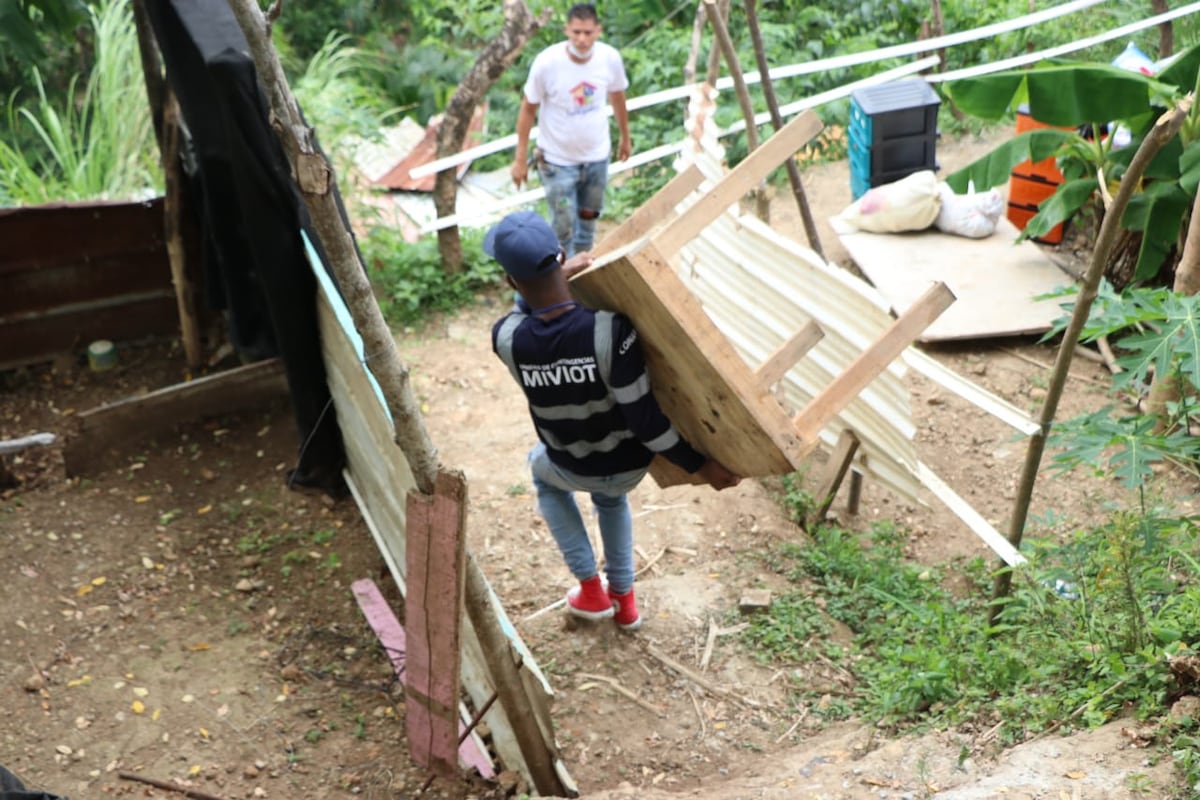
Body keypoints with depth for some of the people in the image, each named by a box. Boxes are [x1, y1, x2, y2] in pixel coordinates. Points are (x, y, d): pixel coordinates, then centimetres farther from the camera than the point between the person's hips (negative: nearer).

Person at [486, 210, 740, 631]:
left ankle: (590, 588, 36)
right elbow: (644, 418, -29)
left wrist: (560, 276, 4)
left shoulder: (506, 338, -28)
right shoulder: (609, 330, -36)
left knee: (543, 472, 38)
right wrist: (700, 465, -20)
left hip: (573, 467, 0)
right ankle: (624, 597, 46)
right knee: (610, 495, 38)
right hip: (629, 464, 0)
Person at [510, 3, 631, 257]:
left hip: (597, 156, 4)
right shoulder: (546, 63, -24)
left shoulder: (610, 58, -15)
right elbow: (528, 109, -11)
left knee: (588, 219, 22)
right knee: (563, 229, 2)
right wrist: (521, 159, -8)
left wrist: (625, 137, 19)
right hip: (558, 160, -4)